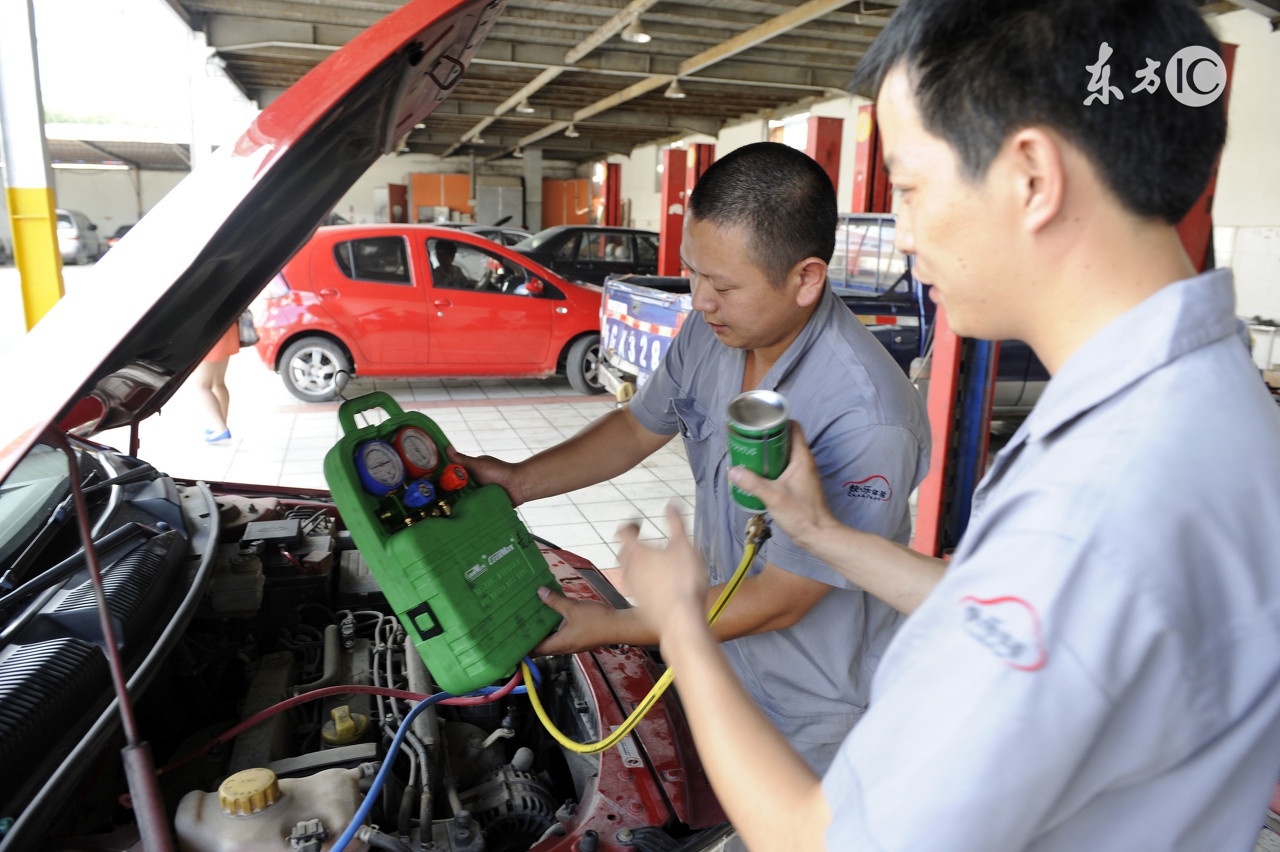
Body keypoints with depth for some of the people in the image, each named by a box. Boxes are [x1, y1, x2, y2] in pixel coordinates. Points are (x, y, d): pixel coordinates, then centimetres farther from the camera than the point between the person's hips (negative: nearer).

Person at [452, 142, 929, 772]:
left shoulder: (864, 423, -35)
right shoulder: (711, 331, -12)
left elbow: (778, 600, -27)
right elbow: (638, 427, 5)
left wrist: (611, 628, -20)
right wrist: (521, 481, -7)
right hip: (716, 657, 6)